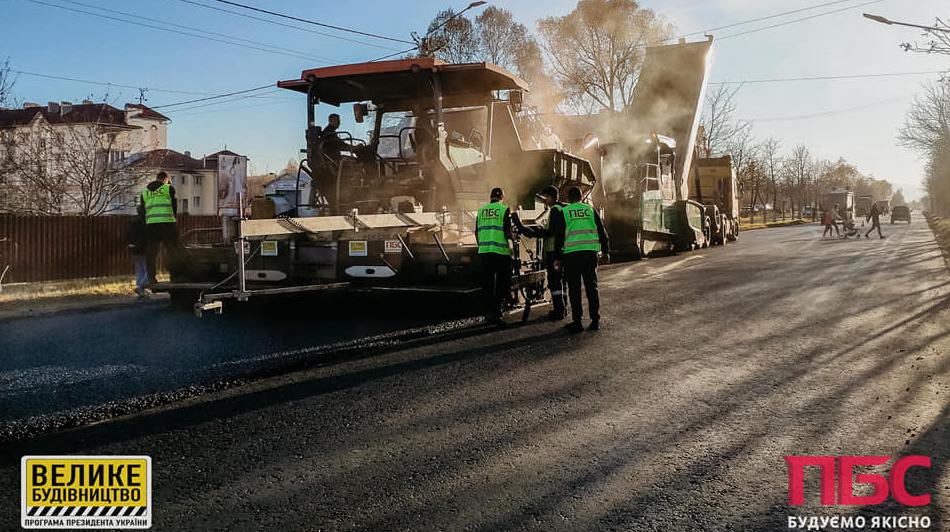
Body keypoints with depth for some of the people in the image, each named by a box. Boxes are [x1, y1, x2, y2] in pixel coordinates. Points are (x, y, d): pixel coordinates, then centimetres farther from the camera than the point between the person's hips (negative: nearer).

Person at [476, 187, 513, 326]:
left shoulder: (481, 210, 10)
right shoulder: (504, 209, -5)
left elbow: (476, 232, 14)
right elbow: (507, 232, -12)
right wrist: (512, 237, 10)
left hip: (484, 252, 5)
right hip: (501, 251, -5)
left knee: (487, 283, 13)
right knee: (502, 283, 3)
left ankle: (490, 312, 18)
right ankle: (496, 313, -8)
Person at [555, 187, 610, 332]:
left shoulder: (564, 212, 3)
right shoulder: (590, 210, 9)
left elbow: (559, 236, 2)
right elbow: (602, 232, 9)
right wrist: (605, 251, 16)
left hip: (571, 254, -2)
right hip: (590, 253, 2)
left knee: (574, 289, 3)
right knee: (592, 287, 10)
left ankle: (577, 322, 4)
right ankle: (595, 320, 11)